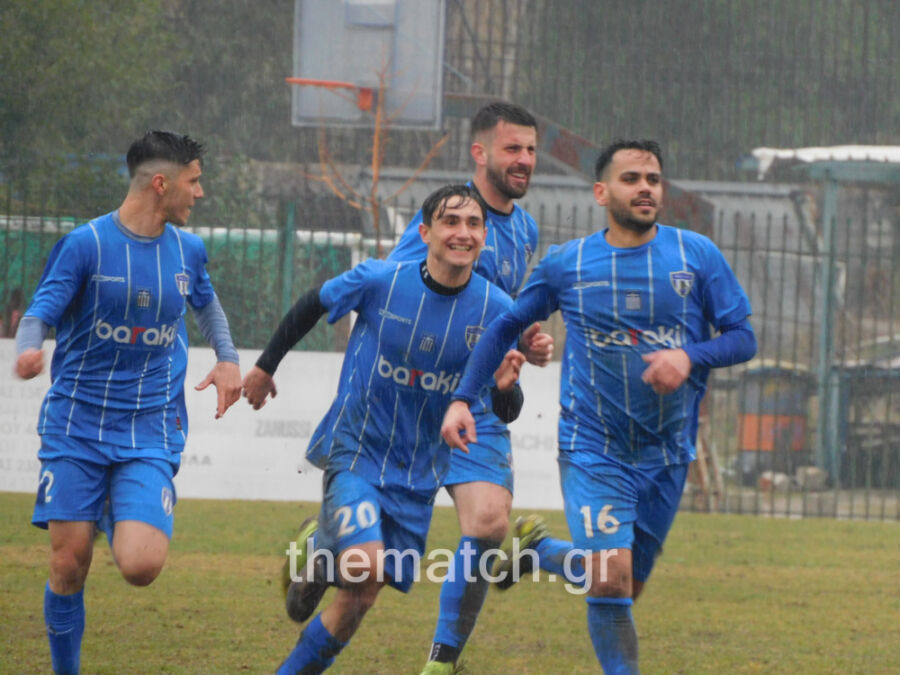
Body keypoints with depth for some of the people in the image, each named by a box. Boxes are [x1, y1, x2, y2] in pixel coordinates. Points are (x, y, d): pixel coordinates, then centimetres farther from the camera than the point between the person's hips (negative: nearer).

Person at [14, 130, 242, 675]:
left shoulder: (188, 249, 7)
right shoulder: (86, 244, -7)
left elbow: (206, 303, 28)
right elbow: (40, 312, -10)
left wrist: (227, 358, 14)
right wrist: (29, 349, -32)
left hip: (151, 435, 2)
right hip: (76, 426, -2)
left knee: (141, 566, -16)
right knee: (69, 566, -5)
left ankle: (122, 520, 20)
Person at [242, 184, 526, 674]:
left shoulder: (494, 309, -9)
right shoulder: (378, 281, -15)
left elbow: (505, 413, -4)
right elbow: (311, 307, 5)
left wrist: (504, 387, -27)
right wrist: (265, 366, 16)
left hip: (418, 474, 3)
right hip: (354, 452, -3)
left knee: (360, 598, 5)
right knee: (366, 566, -25)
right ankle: (317, 549, 10)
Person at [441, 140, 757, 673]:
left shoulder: (697, 255, -1)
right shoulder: (566, 264, -1)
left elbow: (743, 337, 0)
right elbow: (505, 327, 11)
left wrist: (690, 357, -20)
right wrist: (463, 398, 0)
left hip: (667, 454, 3)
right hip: (592, 449, -3)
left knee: (626, 585, 13)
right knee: (611, 582, -18)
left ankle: (539, 551, 39)